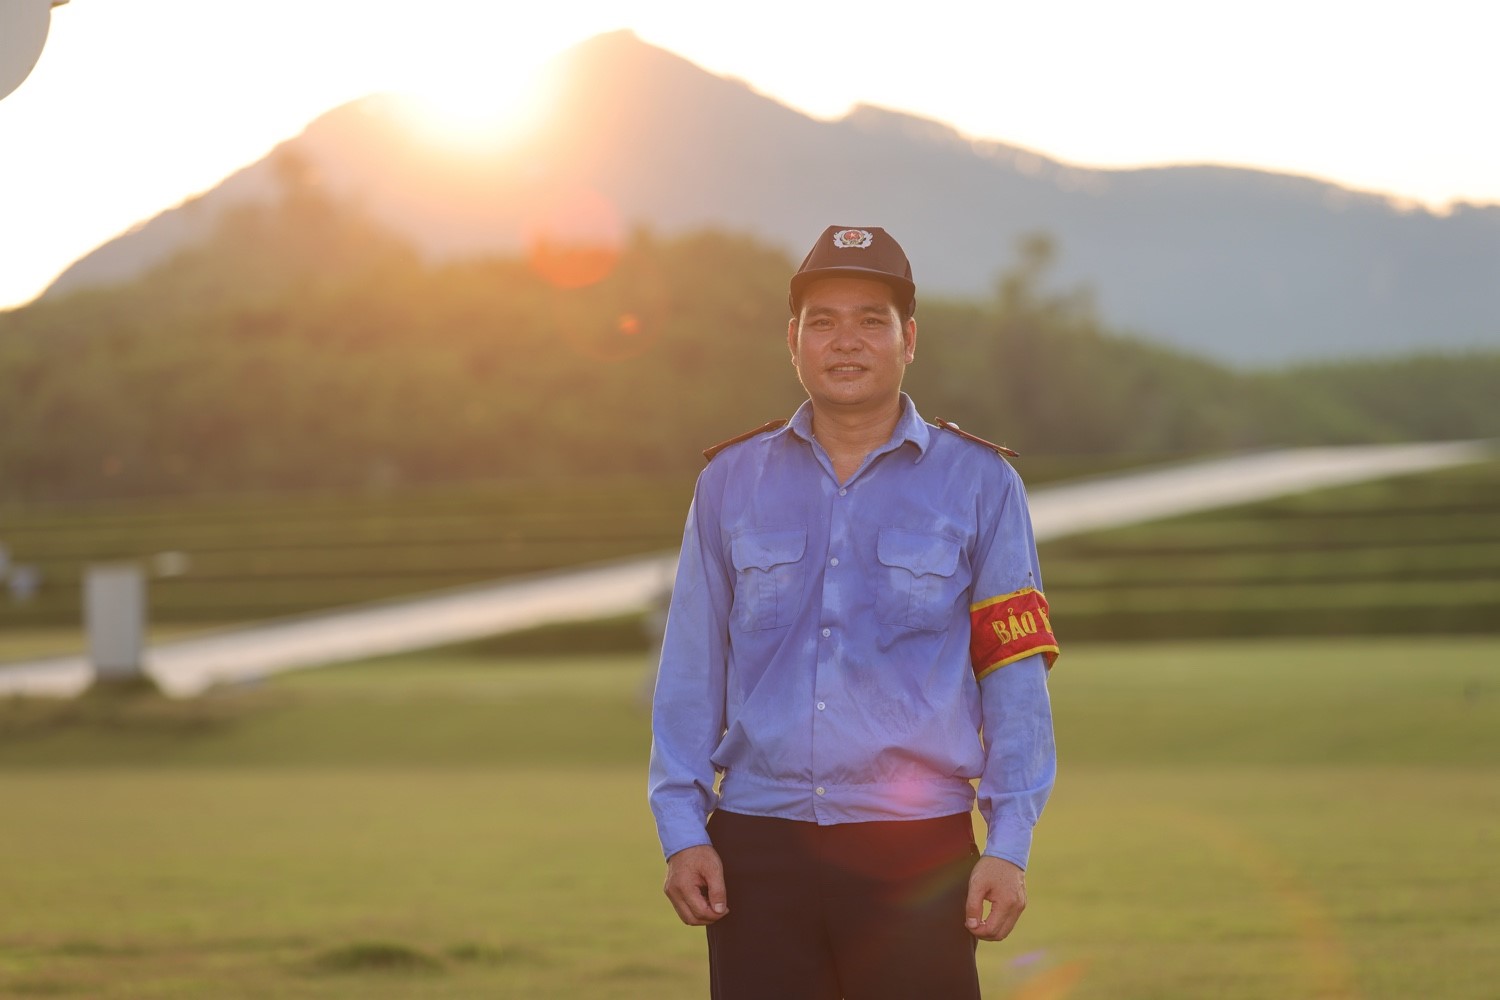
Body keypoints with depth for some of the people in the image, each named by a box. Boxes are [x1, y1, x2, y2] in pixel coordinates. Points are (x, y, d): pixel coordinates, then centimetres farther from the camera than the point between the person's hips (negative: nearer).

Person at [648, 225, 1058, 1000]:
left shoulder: (979, 483, 5)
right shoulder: (731, 482, 11)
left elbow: (1016, 675, 2)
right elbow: (691, 670, 11)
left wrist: (1009, 847, -5)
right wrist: (681, 829, 2)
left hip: (916, 849, -2)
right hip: (758, 848, 2)